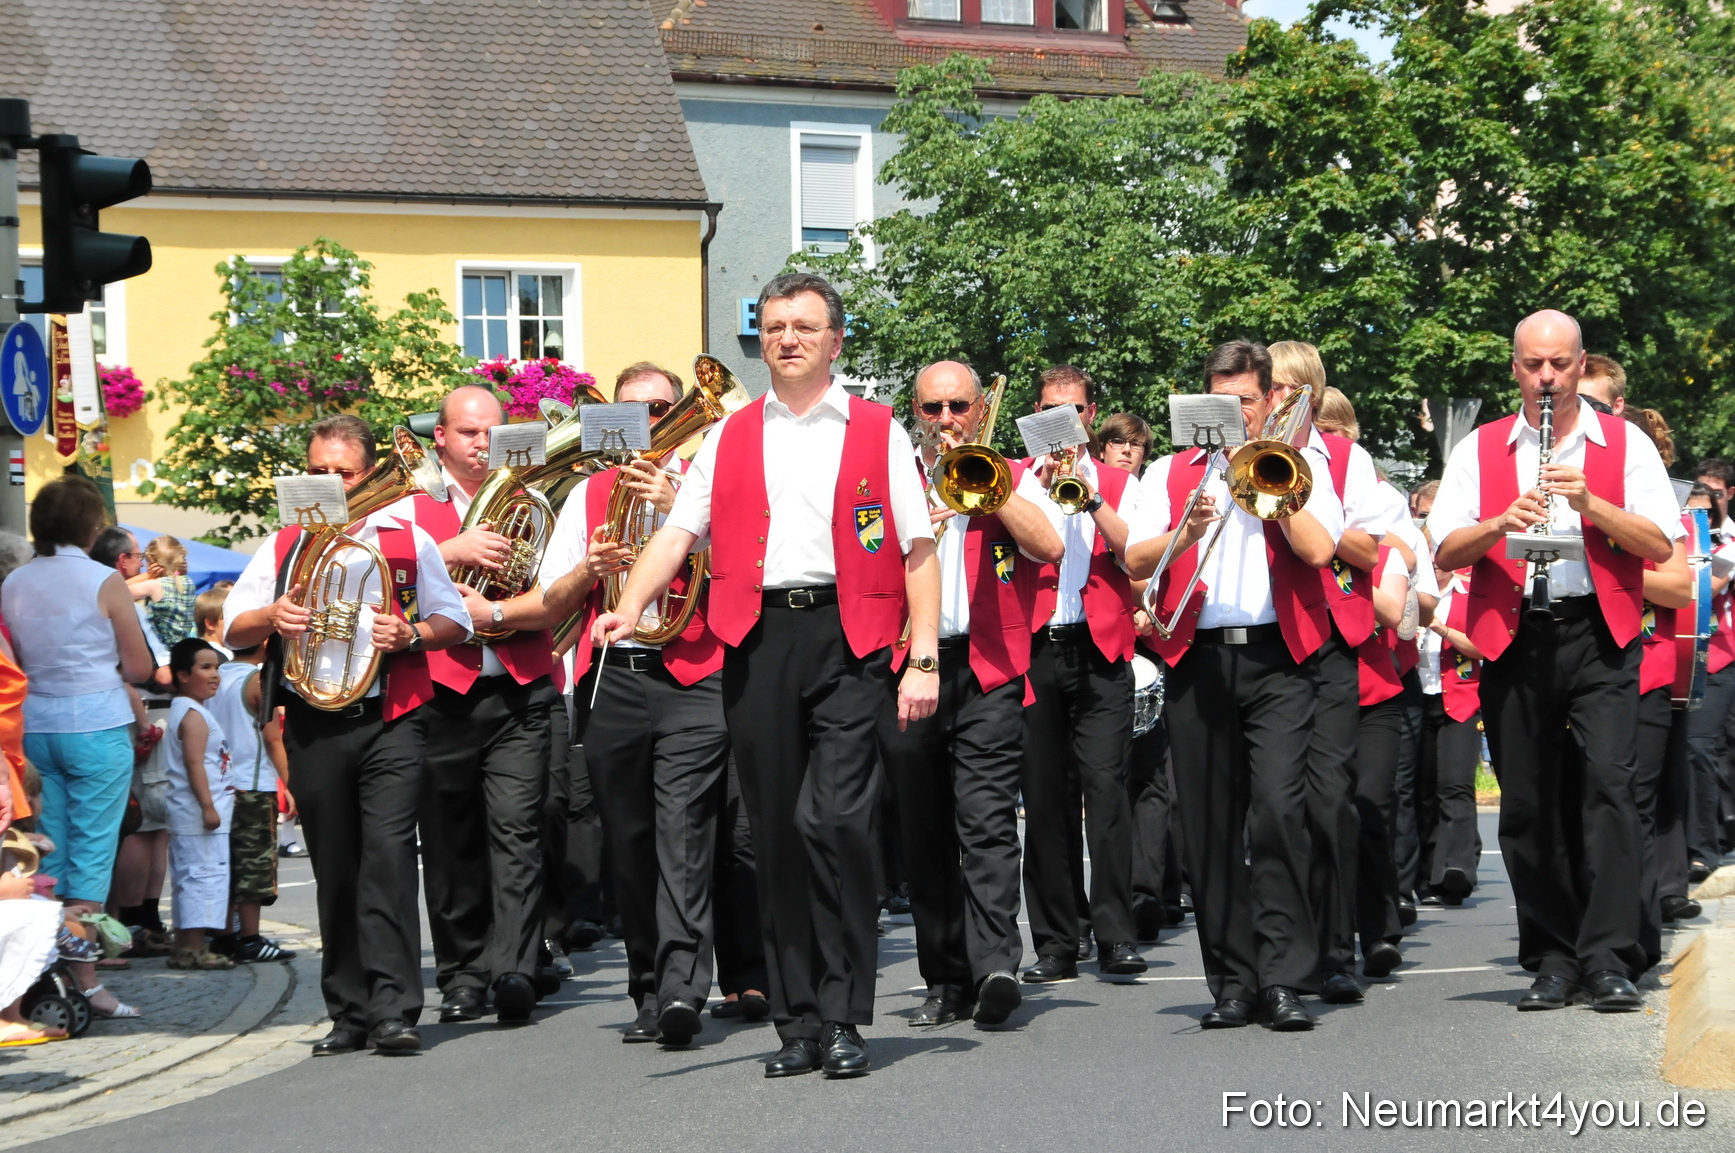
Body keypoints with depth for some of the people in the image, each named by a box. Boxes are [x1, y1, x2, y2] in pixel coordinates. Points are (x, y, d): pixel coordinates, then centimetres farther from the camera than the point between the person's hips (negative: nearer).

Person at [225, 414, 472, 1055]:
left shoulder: (409, 541, 10)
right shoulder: (285, 546, 14)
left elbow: (455, 622, 12)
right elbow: (232, 630, 12)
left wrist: (413, 634, -9)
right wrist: (273, 616, -9)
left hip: (392, 720, -2)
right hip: (314, 726, 2)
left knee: (388, 852, -15)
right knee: (334, 869, 5)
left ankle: (393, 1009, -17)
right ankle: (349, 1013, 12)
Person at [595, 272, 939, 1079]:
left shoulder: (877, 432, 9)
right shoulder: (729, 439, 16)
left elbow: (917, 550, 4)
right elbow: (678, 532, 6)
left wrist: (923, 659, -5)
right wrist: (629, 608, -12)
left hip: (847, 635, -3)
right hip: (757, 640, 3)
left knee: (834, 819, -15)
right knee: (776, 832, 5)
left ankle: (843, 1019, -6)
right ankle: (797, 1023, 13)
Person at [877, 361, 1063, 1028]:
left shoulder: (1013, 478, 12)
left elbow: (1050, 547, -7)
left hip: (989, 670, -3)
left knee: (987, 819, -16)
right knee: (925, 833, 4)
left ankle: (995, 965, -25)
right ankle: (946, 980, 10)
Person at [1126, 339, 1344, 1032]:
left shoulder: (1302, 465, 13)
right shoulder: (1171, 473, 17)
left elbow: (1319, 549, -5)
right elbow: (1135, 562, 4)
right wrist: (1186, 532, -12)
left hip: (1278, 660, -2)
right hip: (1199, 659, 3)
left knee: (1278, 807, -16)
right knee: (1210, 824, 2)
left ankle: (1282, 978, -13)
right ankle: (1231, 981, 9)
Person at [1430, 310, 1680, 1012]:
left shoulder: (1625, 444, 9)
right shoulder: (1479, 450, 12)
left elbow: (1660, 545, 0)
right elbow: (1443, 552, 5)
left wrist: (1590, 502, -13)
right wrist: (1501, 523, -13)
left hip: (1599, 634, -2)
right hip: (1513, 638, 2)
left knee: (1608, 783, -14)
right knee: (1528, 804, 3)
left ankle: (1609, 958, -14)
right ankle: (1552, 958, 12)